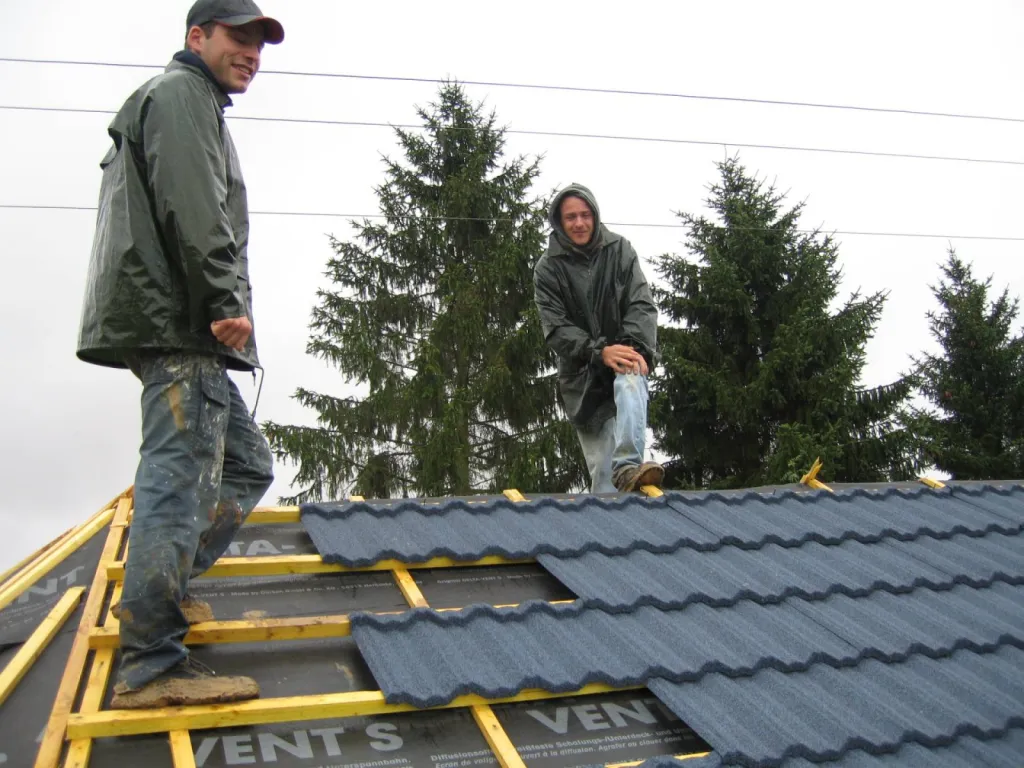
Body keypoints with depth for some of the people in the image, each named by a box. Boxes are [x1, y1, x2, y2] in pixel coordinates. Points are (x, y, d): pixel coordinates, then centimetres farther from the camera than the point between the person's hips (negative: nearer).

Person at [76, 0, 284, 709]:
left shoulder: (201, 106, 30)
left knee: (247, 464, 16)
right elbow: (194, 210, -18)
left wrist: (221, 307, 19)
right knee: (179, 479, -12)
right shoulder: (182, 94, -2)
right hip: (180, 327, -11)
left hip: (189, 334, 11)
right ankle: (151, 666, -9)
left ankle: (158, 589, 22)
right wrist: (228, 302, -21)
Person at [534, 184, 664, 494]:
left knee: (630, 381, -36)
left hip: (624, 357, 0)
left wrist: (635, 346, -23)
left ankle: (628, 466, -50)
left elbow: (642, 305, -3)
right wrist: (600, 352, -25)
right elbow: (556, 328, -9)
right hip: (583, 375, 0)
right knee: (601, 465, -6)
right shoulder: (548, 268, 0)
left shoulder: (619, 250, 3)